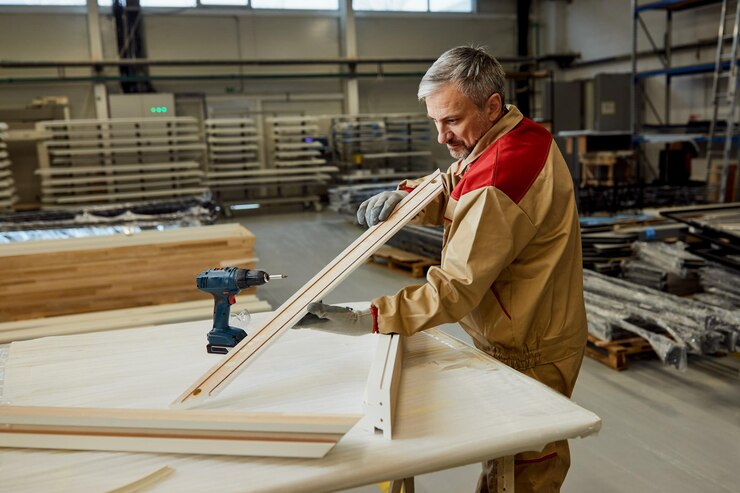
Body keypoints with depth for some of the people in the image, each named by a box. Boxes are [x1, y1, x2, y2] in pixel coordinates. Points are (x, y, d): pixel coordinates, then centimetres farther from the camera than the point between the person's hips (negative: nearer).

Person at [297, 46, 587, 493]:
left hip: (529, 356, -9)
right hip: (516, 339, 9)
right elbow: (449, 189, 8)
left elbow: (457, 287, -29)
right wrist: (405, 197, -14)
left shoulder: (501, 171, -28)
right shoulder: (519, 138, 4)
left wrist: (365, 321, -29)